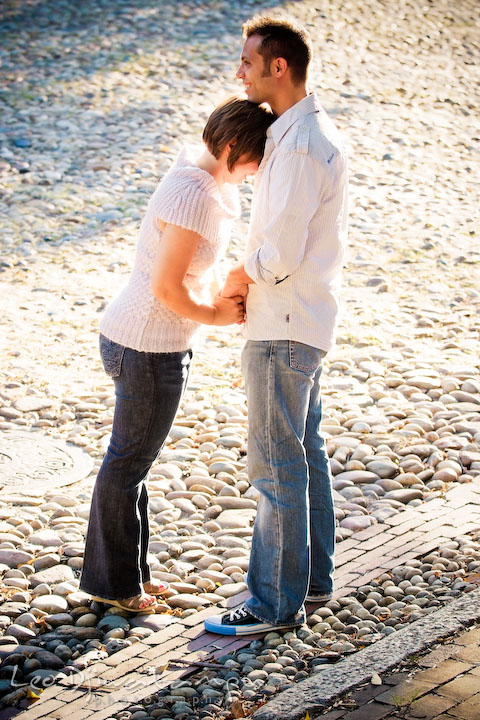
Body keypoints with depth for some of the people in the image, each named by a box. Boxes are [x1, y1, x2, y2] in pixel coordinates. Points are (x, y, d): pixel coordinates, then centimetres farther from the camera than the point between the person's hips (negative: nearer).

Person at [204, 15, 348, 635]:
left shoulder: (301, 147, -23)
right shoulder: (313, 132, 11)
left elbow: (281, 253, -26)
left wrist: (240, 278, -6)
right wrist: (250, 278, 6)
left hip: (284, 328, -10)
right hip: (302, 321, 10)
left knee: (276, 466, -3)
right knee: (303, 451, 17)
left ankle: (277, 601, 5)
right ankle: (311, 574, 29)